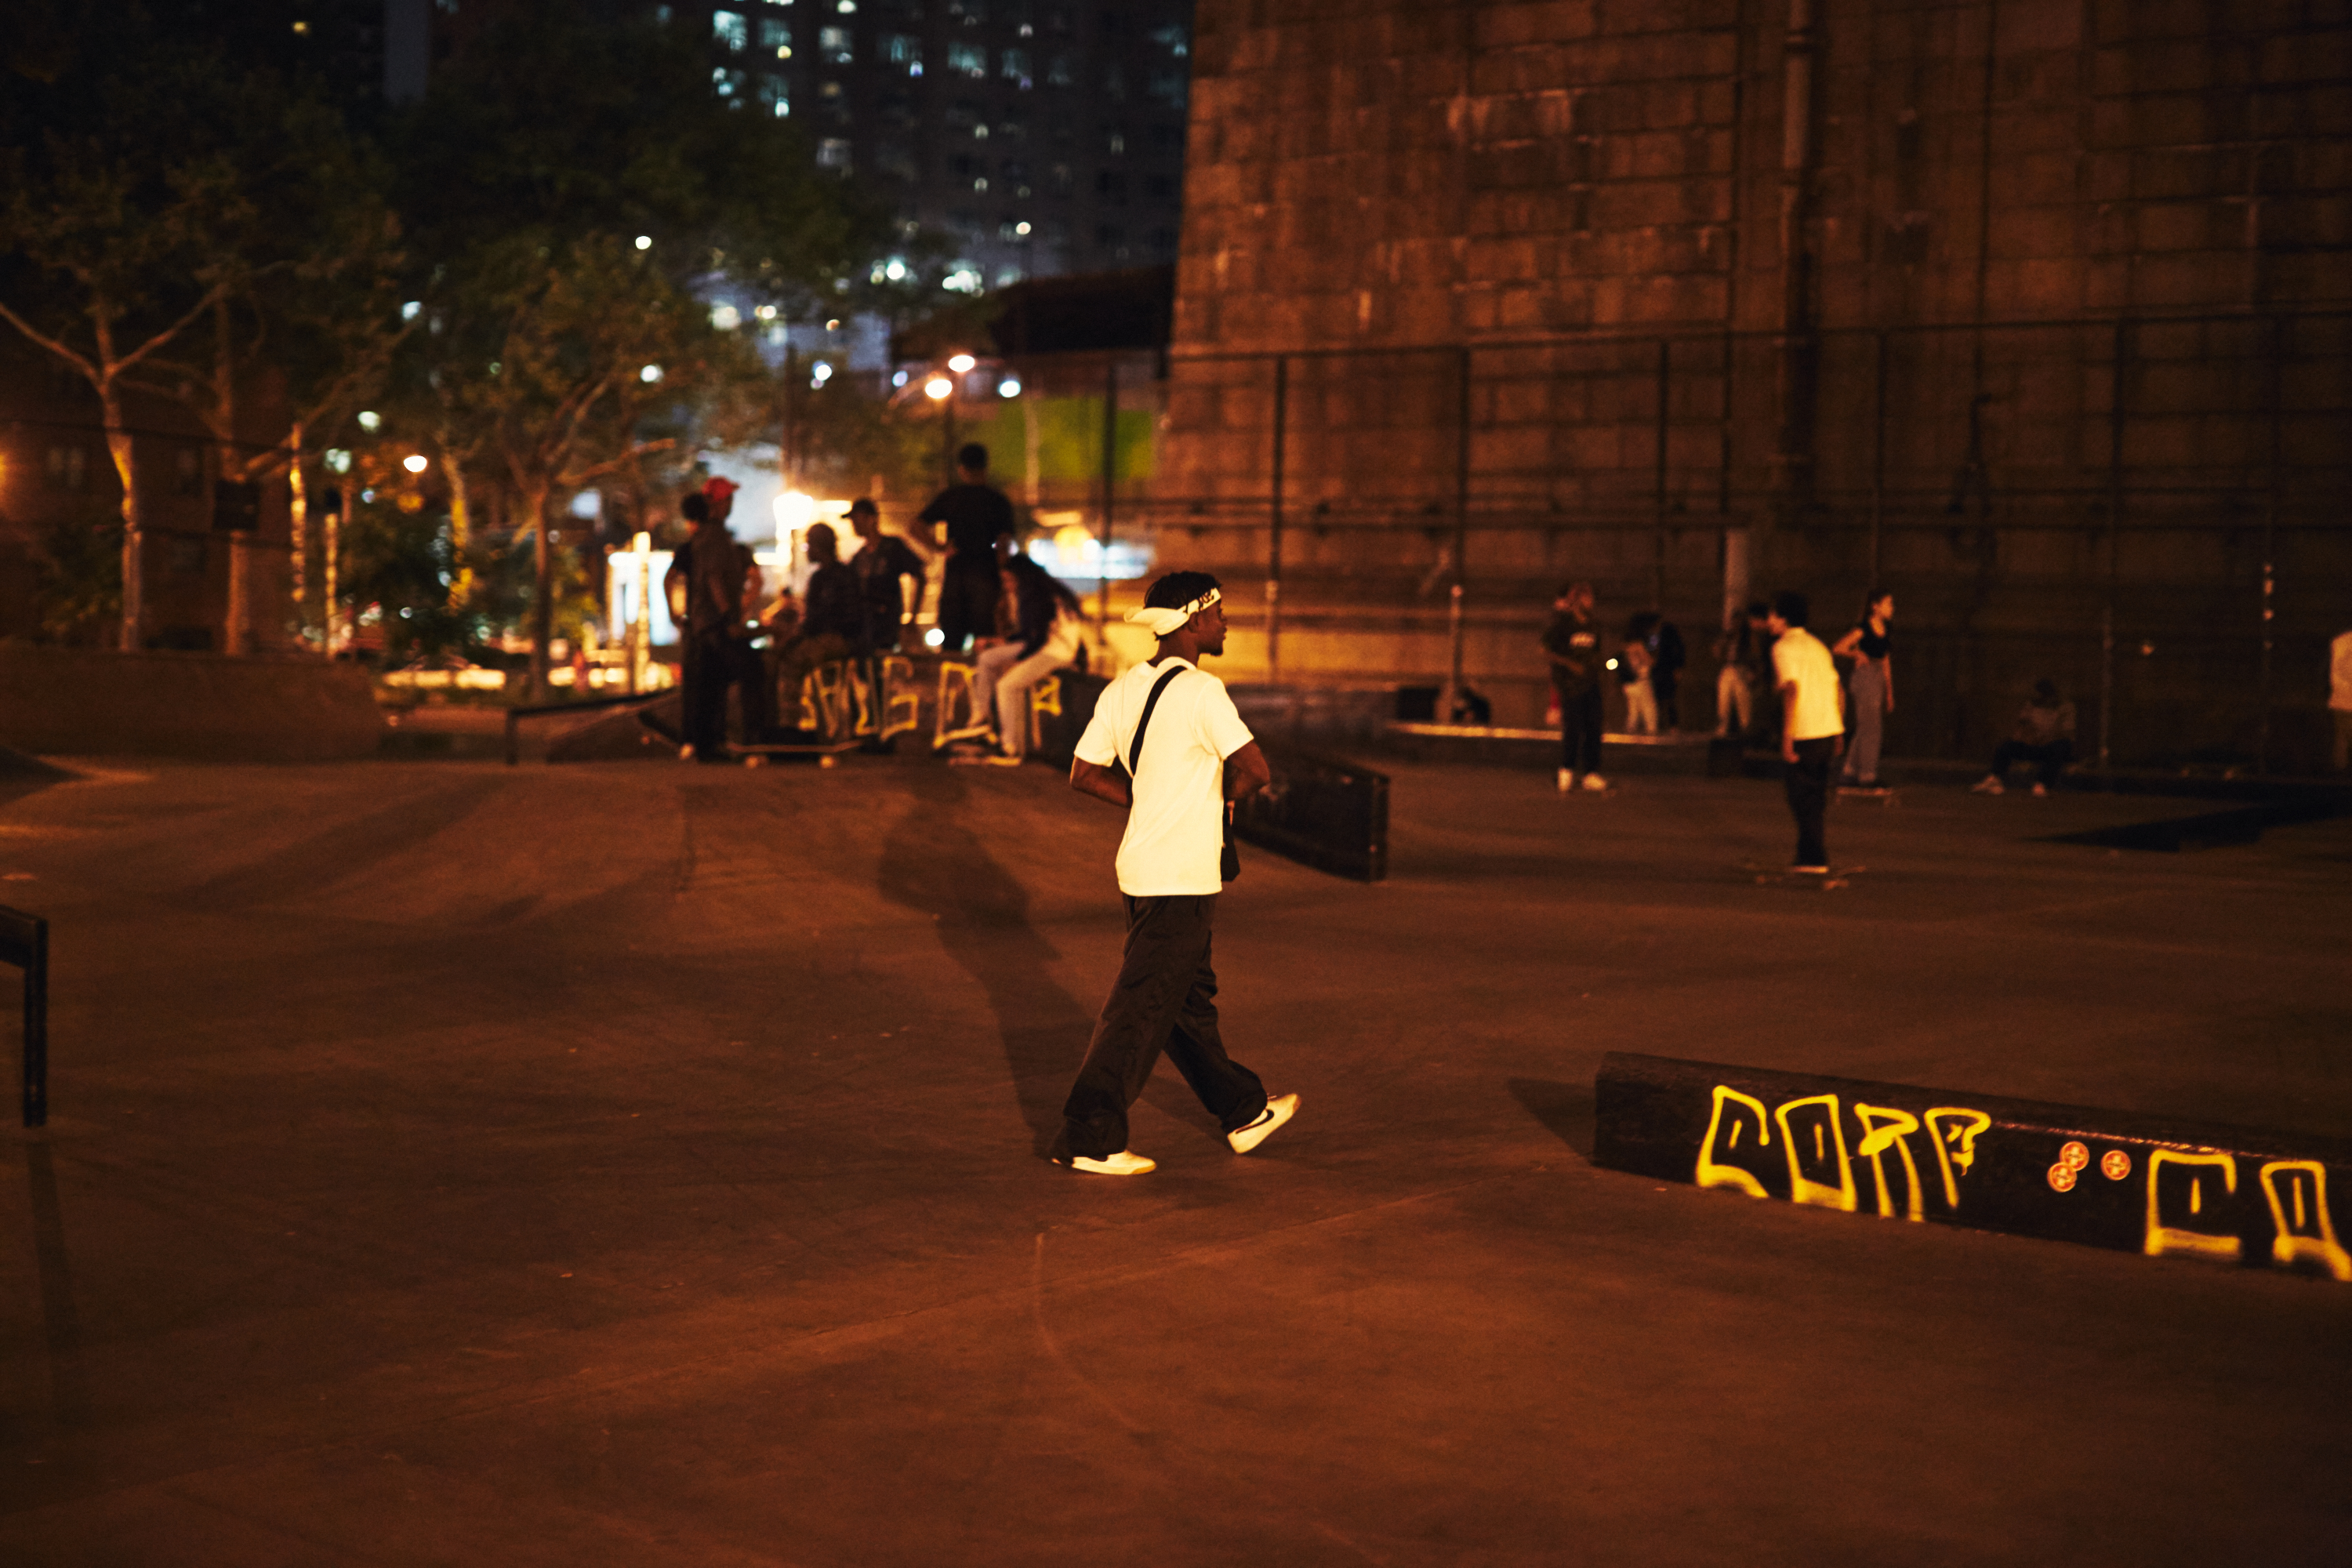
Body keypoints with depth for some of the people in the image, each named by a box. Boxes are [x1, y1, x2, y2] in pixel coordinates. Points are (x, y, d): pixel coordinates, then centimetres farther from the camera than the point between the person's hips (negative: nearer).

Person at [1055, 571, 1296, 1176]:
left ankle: (1244, 1111, 33)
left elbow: (1085, 775, 10)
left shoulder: (1121, 689, 7)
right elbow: (1254, 769, -22)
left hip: (1142, 870, 9)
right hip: (1182, 878, -9)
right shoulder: (1200, 690, -16)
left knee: (1191, 997, 18)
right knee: (1142, 1009, -3)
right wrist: (1227, 796, -1)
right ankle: (1088, 1138, 2)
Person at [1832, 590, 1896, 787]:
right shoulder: (1863, 630, -11)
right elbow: (1837, 649, -12)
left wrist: (1889, 692, 18)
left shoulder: (1885, 631, 12)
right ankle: (1867, 776, 1)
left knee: (1863, 729, 12)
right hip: (1864, 677, -8)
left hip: (1879, 678, 8)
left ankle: (1850, 771, 21)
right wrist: (1857, 654, -26)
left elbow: (1886, 662, 17)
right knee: (1870, 728, -5)